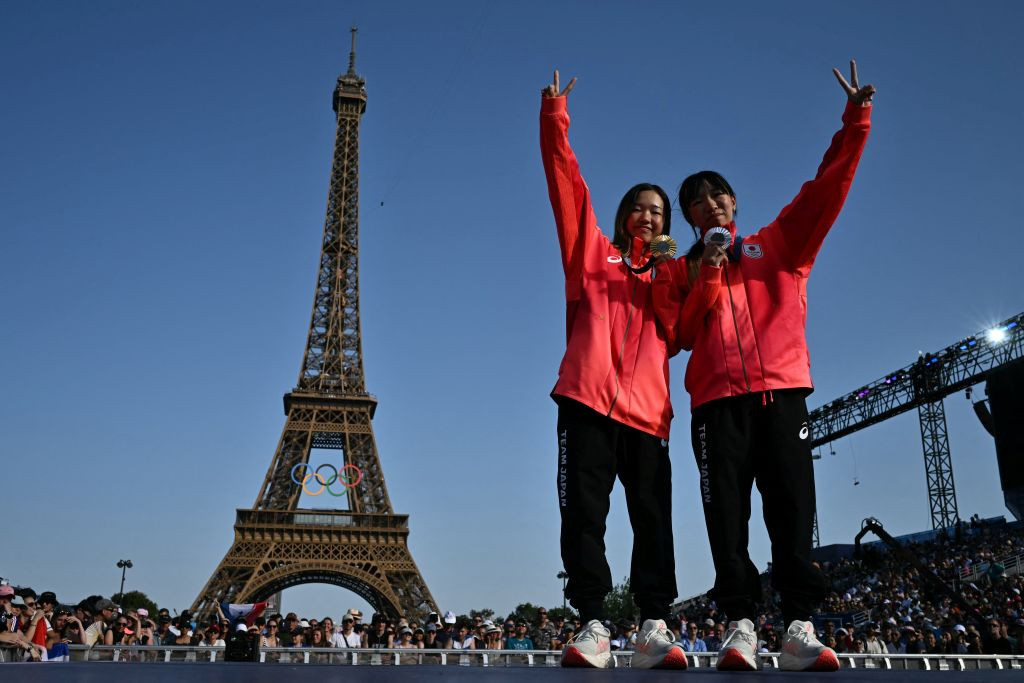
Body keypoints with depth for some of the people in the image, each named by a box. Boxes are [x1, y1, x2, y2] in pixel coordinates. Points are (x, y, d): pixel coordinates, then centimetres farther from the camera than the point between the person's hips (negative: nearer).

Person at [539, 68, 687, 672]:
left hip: (646, 408, 2)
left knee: (653, 518, -4)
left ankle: (656, 630, -2)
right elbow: (568, 187, 10)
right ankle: (594, 628, -6)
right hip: (589, 399, -2)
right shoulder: (594, 253, 18)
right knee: (583, 511, -8)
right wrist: (555, 119, 5)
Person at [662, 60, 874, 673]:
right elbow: (679, 336, 7)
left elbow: (825, 192, 9)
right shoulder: (683, 270, 19)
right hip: (718, 401, 0)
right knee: (727, 515, -6)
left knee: (792, 509, -7)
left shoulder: (779, 245, 20)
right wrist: (706, 281, -5)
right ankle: (741, 627, -5)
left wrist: (855, 120, 1)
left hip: (783, 392, 0)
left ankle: (800, 629, -7)